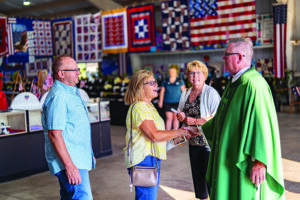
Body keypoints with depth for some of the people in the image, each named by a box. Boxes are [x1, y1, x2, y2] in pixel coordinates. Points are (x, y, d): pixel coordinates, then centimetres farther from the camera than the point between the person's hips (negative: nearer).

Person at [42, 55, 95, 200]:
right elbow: (54, 134, -24)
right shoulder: (57, 97, -18)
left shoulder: (72, 92, 16)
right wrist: (69, 166, -26)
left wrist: (89, 154, 25)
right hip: (69, 162, -10)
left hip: (78, 159, 10)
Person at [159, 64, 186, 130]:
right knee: (169, 118, -2)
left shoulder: (180, 81, 6)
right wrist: (160, 102, 6)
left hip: (177, 102, 0)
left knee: (176, 118, 3)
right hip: (167, 103, 0)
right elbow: (162, 92, 10)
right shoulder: (165, 81, 7)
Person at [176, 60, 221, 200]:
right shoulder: (186, 93, 10)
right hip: (193, 141, 7)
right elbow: (180, 114, 19)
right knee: (197, 174, 16)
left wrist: (195, 121, -21)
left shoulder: (211, 93, -12)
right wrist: (181, 116, -5)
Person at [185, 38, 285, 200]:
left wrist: (259, 161, -27)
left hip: (244, 160, -9)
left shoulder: (253, 84, -21)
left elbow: (261, 124, -26)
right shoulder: (234, 83, 11)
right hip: (229, 157, 10)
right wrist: (199, 129, 23)